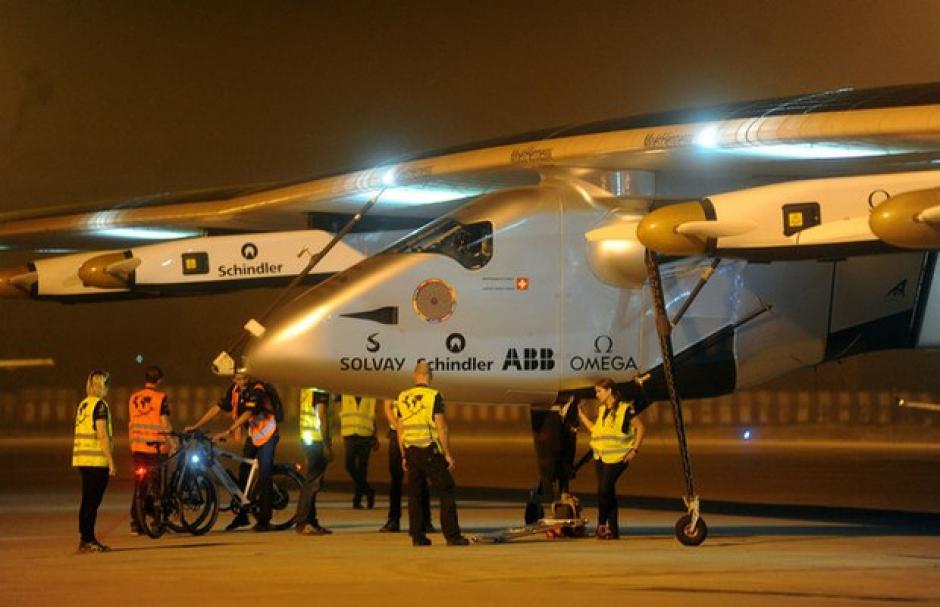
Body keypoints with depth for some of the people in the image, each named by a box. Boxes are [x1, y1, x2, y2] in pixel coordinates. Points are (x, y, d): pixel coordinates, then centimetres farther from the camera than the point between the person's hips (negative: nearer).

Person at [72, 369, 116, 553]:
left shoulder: (82, 405, 15)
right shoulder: (100, 405, -10)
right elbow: (102, 436, -15)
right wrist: (111, 462, -14)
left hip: (82, 459, 8)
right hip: (97, 460, -8)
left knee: (87, 501, 12)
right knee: (92, 502, -6)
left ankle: (86, 540, 16)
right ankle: (88, 540, -5)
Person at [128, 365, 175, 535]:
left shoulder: (133, 398, 9)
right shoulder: (160, 398, -8)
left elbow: (130, 424, 15)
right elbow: (165, 424, -11)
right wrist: (173, 443, -3)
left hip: (138, 447, 5)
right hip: (157, 448, -5)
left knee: (139, 485, 9)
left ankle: (135, 524, 7)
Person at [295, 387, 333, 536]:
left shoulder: (307, 387, 14)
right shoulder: (321, 388, -15)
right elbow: (322, 416, -19)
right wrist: (327, 445, -17)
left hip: (307, 438, 10)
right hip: (317, 439, -10)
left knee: (312, 482, 14)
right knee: (312, 483, -6)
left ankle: (311, 522, 18)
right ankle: (302, 523, -6)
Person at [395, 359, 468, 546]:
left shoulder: (403, 397, 8)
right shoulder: (434, 396, -8)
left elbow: (400, 430, 11)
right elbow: (441, 428, -11)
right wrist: (448, 454, -6)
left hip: (411, 451, 5)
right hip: (430, 451, -5)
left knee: (414, 493, 9)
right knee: (446, 492, -1)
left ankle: (417, 536, 7)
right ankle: (452, 536, -5)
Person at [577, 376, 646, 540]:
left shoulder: (625, 409, -7)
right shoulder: (602, 410, 14)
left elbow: (640, 428, -4)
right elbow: (594, 429, 19)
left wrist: (634, 450, -10)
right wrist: (580, 414, 18)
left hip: (616, 458, -7)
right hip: (600, 457, 7)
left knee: (604, 490, -15)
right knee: (608, 493, 7)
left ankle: (602, 524, 1)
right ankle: (613, 529, 12)